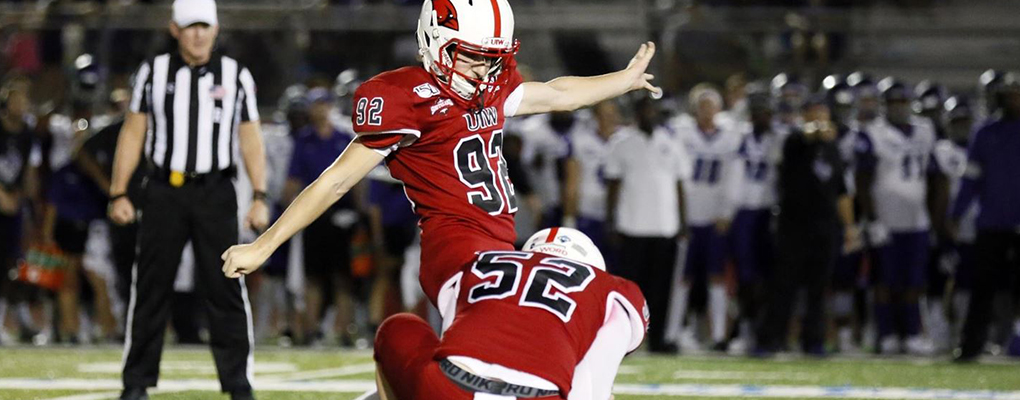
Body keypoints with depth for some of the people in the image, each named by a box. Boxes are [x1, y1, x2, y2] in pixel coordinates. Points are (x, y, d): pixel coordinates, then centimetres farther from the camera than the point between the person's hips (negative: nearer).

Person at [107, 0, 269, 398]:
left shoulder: (235, 75, 5)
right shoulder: (153, 72, 5)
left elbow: (250, 139, 4)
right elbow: (133, 134, 6)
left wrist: (260, 197, -5)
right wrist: (119, 194, 1)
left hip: (215, 191, -1)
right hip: (164, 191, 1)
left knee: (225, 287, -4)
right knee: (150, 286, 4)